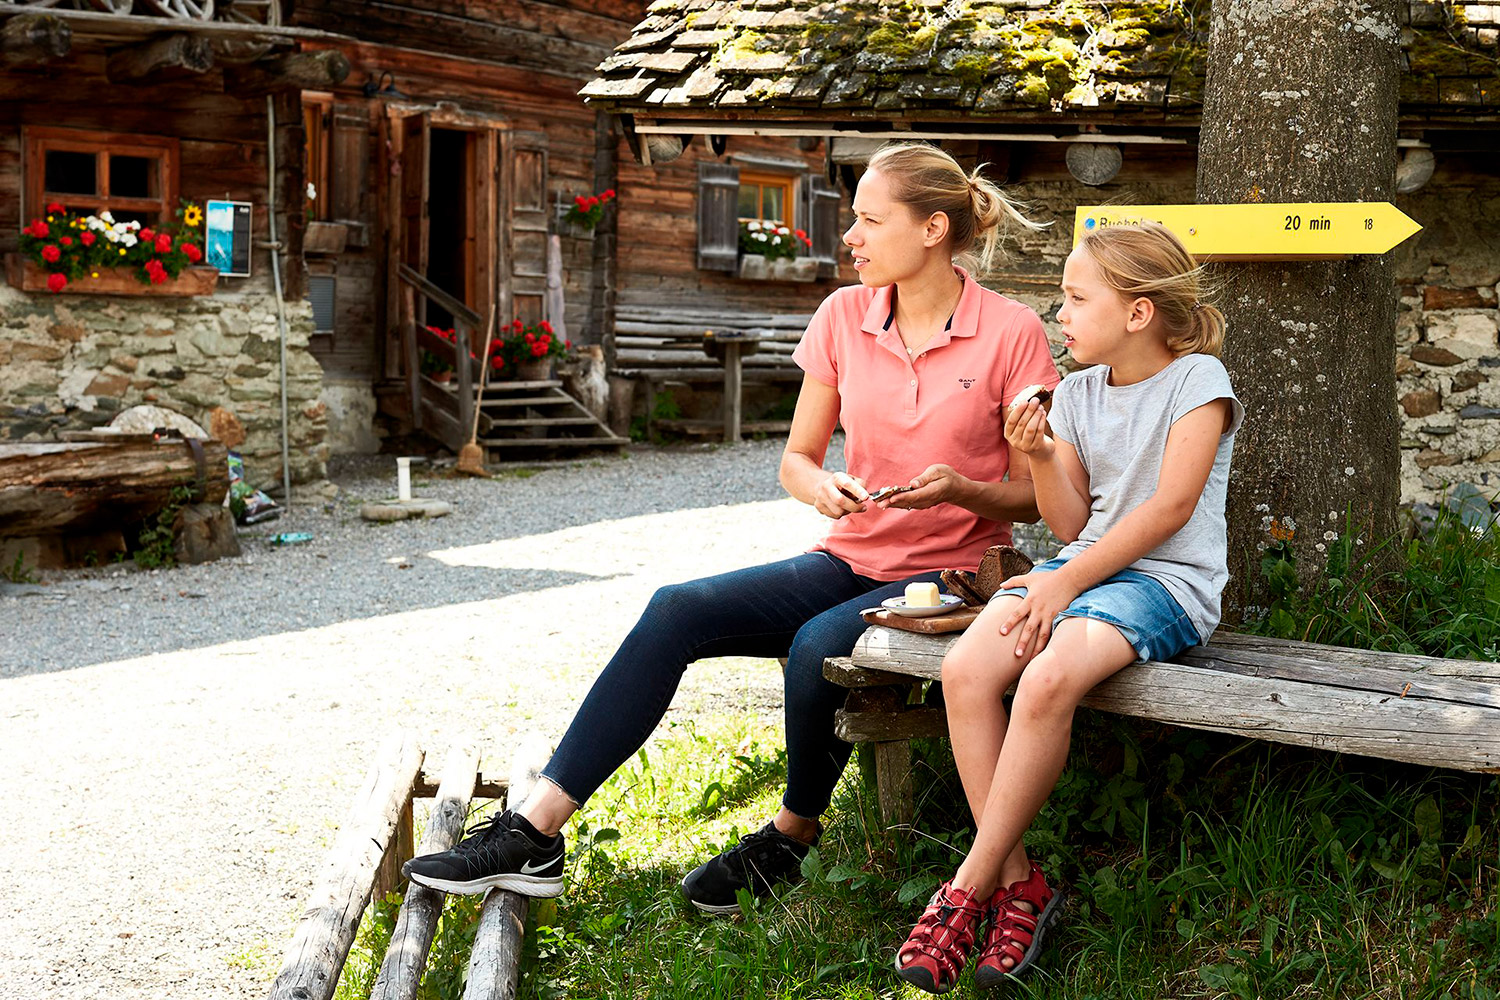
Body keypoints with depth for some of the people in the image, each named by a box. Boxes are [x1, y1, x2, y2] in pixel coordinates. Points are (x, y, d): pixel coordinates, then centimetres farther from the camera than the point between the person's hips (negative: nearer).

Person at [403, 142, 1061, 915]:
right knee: (677, 611, -18)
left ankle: (792, 837, -5)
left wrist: (962, 489, -21)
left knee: (818, 644, -34)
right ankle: (533, 833, -19)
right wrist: (820, 487, -13)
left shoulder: (1011, 334, -7)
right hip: (849, 560, 5)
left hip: (947, 575, -4)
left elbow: (1036, 496, -1)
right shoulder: (844, 316, 5)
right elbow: (795, 458, 11)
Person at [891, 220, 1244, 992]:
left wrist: (1065, 581, -15)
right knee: (965, 669, -23)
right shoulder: (1077, 393, 15)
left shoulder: (1197, 378, -4)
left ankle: (969, 887, -22)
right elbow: (1072, 524, 14)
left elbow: (1170, 507, -12)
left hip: (1166, 580, -6)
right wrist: (1040, 457, -5)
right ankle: (1018, 884, -16)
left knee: (1049, 679, -34)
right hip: (1083, 568, 6)